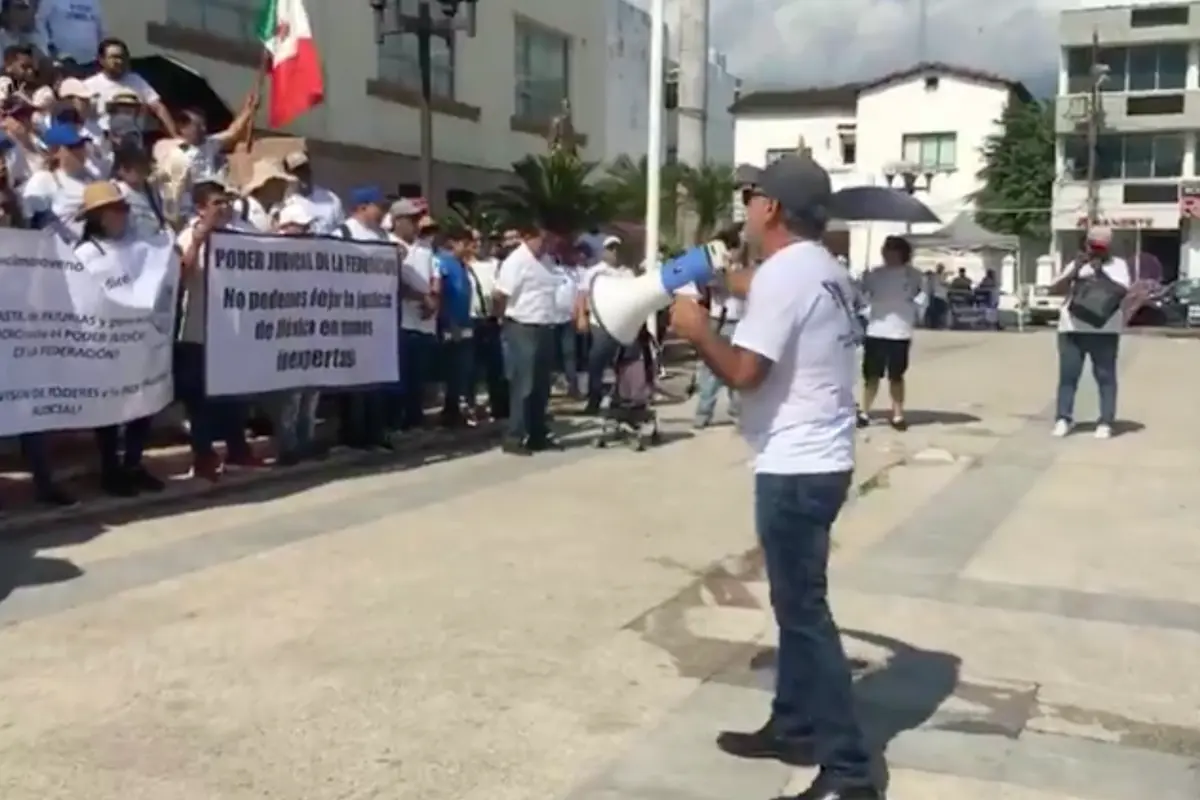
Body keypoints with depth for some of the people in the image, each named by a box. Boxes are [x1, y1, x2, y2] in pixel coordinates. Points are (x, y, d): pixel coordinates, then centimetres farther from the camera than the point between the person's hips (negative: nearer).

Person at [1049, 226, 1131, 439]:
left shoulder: (1119, 265, 10)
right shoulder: (1076, 265, 15)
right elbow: (1054, 289, 4)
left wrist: (1102, 276, -17)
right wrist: (1073, 273, -10)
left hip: (1104, 330, -2)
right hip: (1072, 328, 2)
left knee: (1105, 376, -4)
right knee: (1068, 375, -2)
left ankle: (1105, 423, -2)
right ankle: (1063, 419, 1)